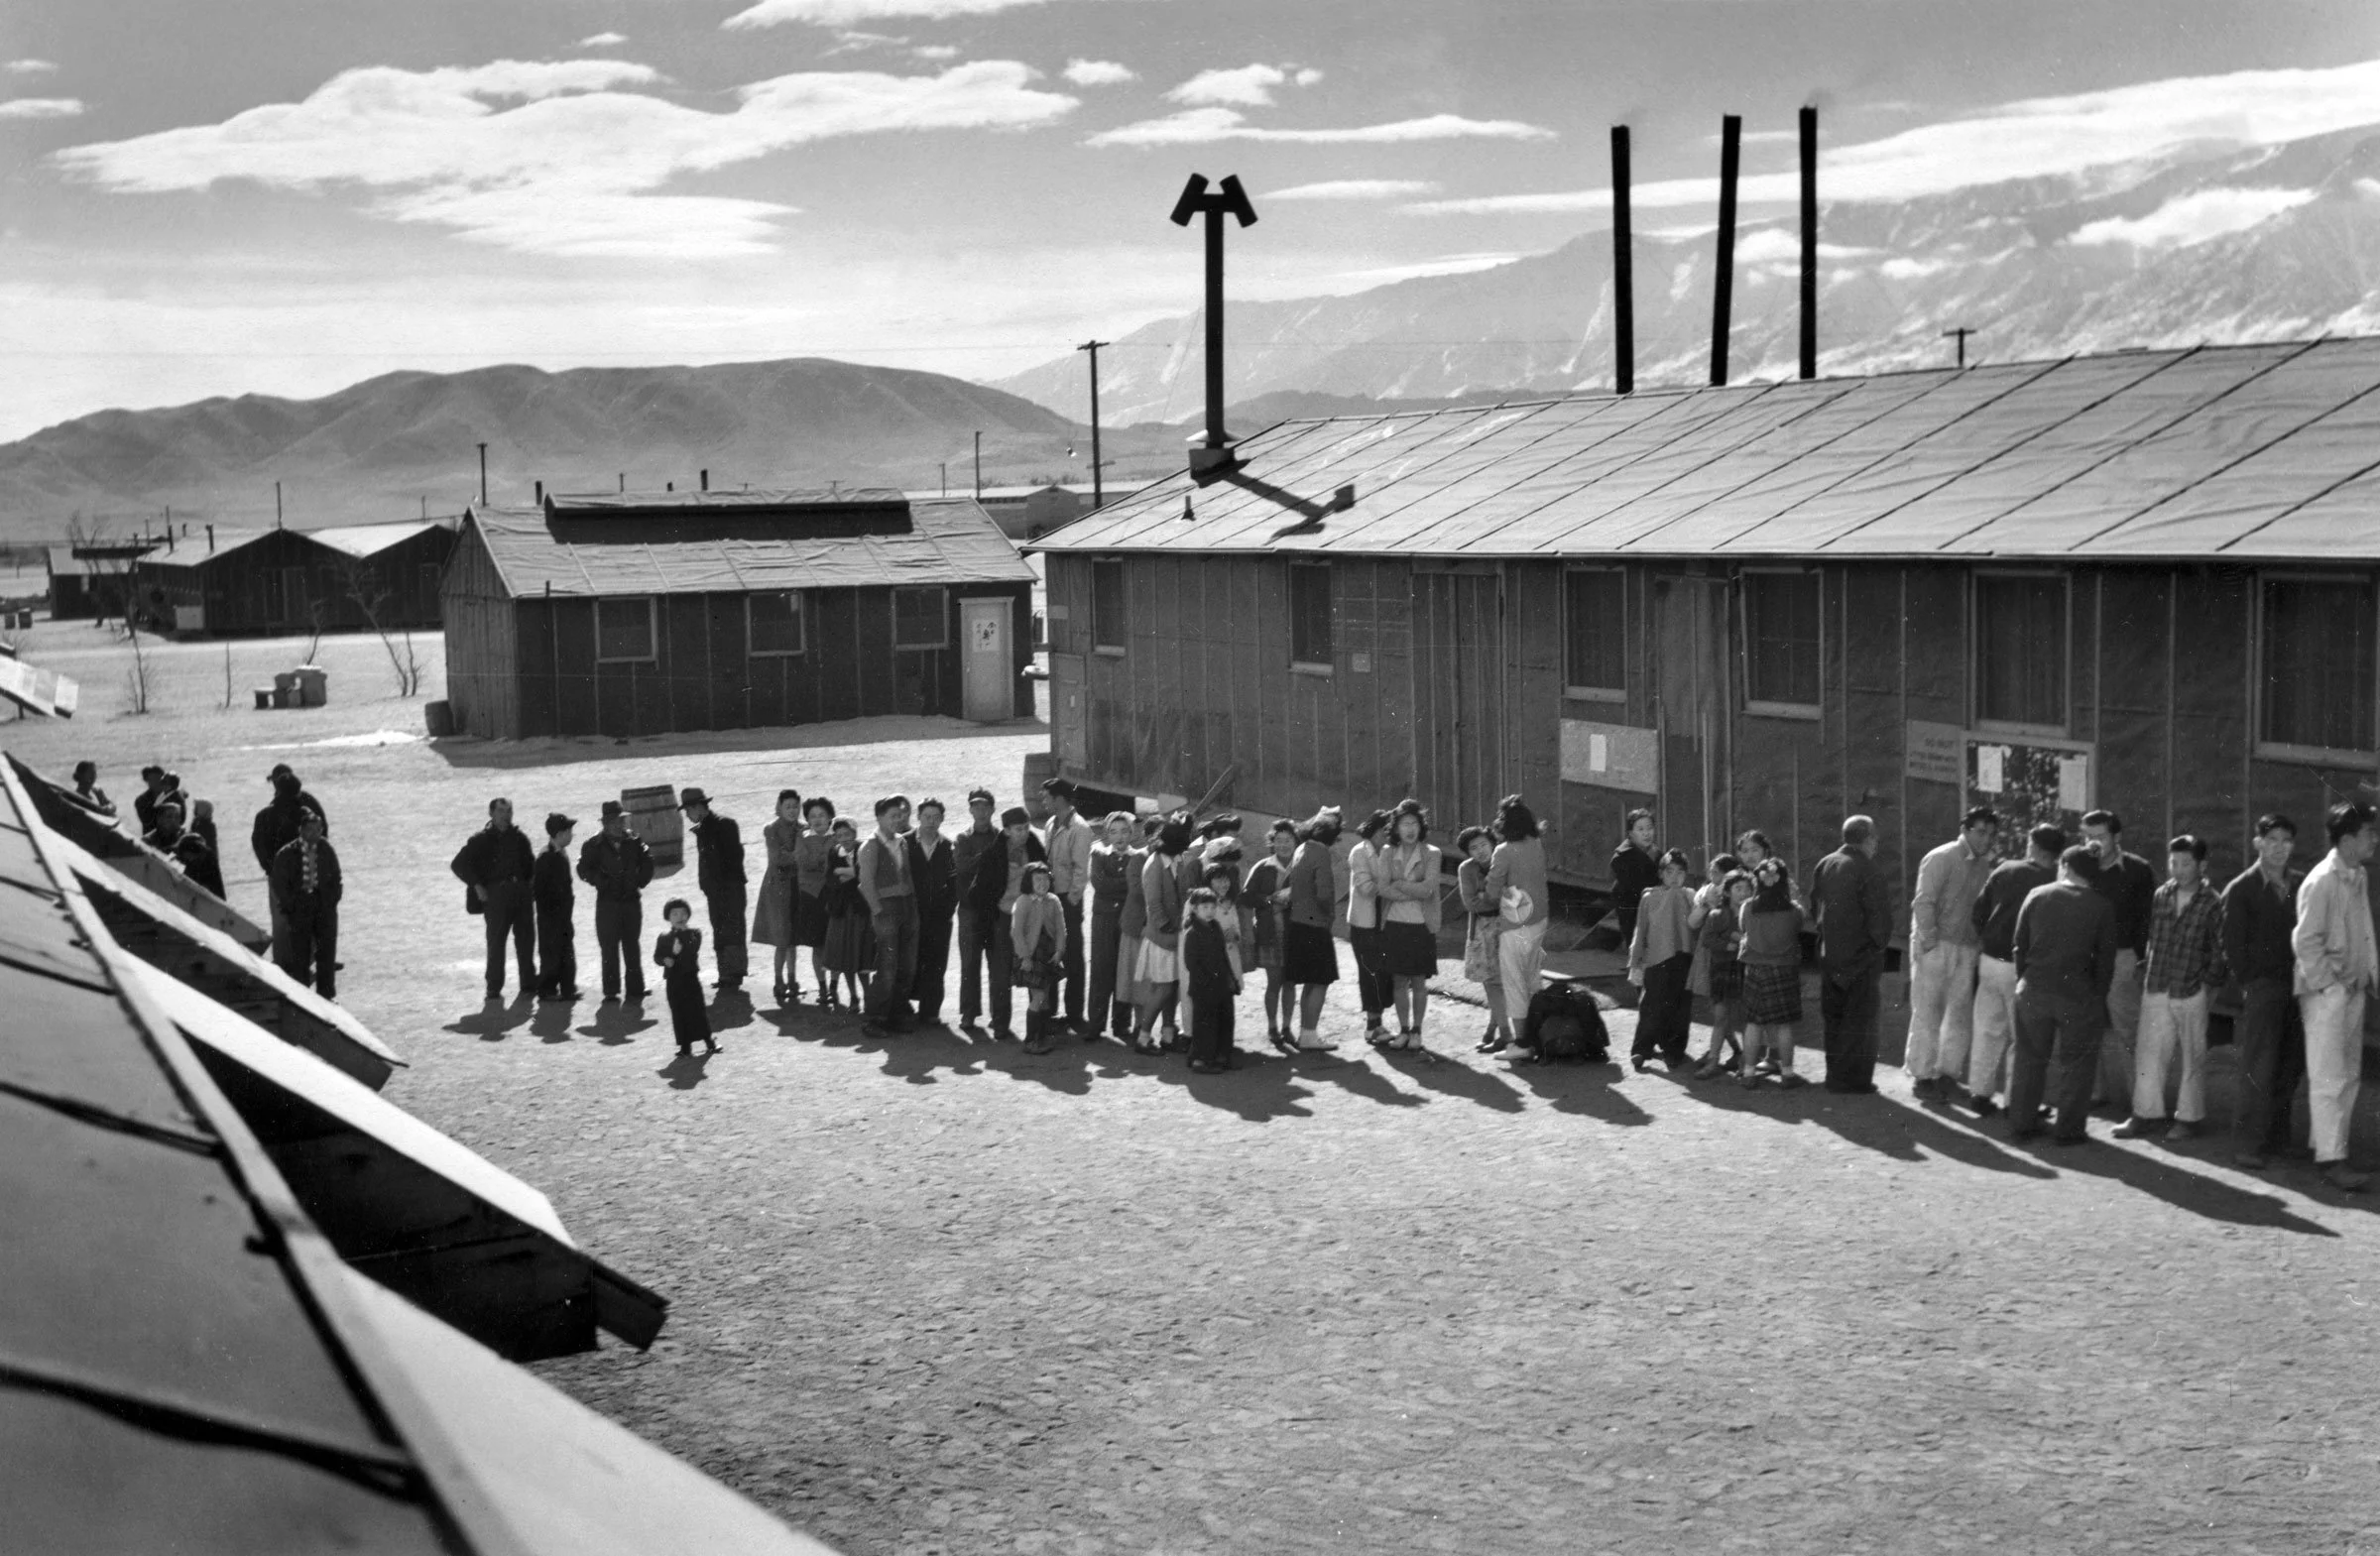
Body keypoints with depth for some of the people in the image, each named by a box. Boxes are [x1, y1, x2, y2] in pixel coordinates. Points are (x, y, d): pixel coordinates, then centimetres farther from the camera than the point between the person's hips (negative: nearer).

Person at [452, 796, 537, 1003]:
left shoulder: (519, 838, 13)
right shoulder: (481, 840, 0)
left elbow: (530, 863, 24)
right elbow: (458, 864, -1)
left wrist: (531, 885, 10)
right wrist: (477, 885, -8)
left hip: (522, 893, 4)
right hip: (496, 895, -4)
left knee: (526, 940, 9)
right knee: (496, 942, -6)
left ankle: (529, 984, 20)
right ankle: (494, 990, -2)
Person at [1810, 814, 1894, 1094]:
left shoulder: (1824, 865, 6)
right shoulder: (1867, 869, -15)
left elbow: (1814, 907, 11)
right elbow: (1879, 914, -16)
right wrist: (1880, 945, -1)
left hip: (1829, 954, 6)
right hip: (1860, 955, -6)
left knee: (1834, 1018, 15)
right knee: (1859, 1019, 1)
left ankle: (1835, 1074, 21)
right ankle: (1852, 1079, 1)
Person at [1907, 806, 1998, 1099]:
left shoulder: (1985, 866, 11)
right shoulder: (1941, 859, -8)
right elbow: (1923, 903, -12)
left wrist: (1981, 944, 3)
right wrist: (1929, 942, -16)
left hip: (1967, 950, 6)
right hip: (1936, 946, -6)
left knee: (1959, 1012, 5)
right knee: (1927, 1012, 1)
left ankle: (1948, 1072, 15)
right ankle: (1922, 1075, 8)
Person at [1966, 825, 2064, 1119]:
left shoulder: (2004, 871, 0)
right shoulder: (2055, 882, -10)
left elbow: (1977, 914, 3)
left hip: (1990, 960, 4)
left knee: (1988, 1029, 13)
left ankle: (1979, 1092, 16)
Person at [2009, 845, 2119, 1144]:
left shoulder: (2037, 896, 2)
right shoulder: (2101, 906, -2)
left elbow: (2019, 946, 4)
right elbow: (2105, 959, -1)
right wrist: (2098, 996, 7)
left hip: (2033, 992, 2)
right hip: (2078, 995, -2)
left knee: (2029, 1059, 13)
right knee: (2076, 1063, 8)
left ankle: (2021, 1124, 16)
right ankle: (2069, 1129, 7)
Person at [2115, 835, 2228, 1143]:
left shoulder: (2213, 904, -7)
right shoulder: (2161, 896, 6)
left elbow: (2220, 951, -3)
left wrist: (2210, 981, -5)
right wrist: (2146, 973, 10)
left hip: (2191, 993, -4)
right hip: (2156, 990, 4)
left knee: (2192, 1058, 5)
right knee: (2148, 1052, 4)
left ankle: (2188, 1117, 15)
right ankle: (2147, 1114, 12)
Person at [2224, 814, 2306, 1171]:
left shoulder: (2300, 885, 9)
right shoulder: (2240, 890, -2)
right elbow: (2232, 946, -3)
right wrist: (2250, 984, -6)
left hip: (2295, 988, 4)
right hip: (2261, 990, -4)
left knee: (2291, 1067, 7)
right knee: (2258, 1071, -7)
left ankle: (2276, 1138, 20)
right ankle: (2247, 1147, -3)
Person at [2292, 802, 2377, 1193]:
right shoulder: (2322, 881, -17)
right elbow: (2306, 941, -18)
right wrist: (2331, 983, -15)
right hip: (2326, 994, -8)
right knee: (2330, 1078, -5)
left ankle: (2327, 1145, 21)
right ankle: (2330, 1159, -2)